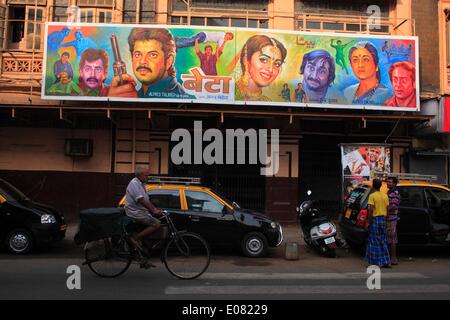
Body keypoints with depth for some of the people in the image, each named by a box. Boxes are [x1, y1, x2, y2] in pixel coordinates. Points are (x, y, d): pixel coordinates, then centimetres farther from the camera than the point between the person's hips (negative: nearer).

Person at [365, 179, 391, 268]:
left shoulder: (372, 196, -10)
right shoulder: (385, 196, 7)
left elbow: (371, 210, -16)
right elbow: (387, 209, 7)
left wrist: (368, 222, -12)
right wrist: (385, 219, 16)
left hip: (375, 219, -6)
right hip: (383, 219, 6)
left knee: (375, 242, 1)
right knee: (383, 242, 13)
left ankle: (376, 262, 2)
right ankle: (386, 261, 15)